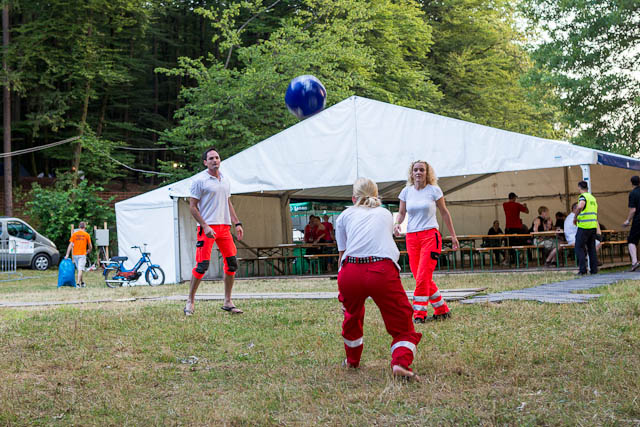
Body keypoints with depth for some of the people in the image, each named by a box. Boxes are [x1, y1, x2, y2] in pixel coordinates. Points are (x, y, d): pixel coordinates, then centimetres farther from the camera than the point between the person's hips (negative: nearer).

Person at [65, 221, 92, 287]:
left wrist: (67, 254, 2)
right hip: (82, 254, -3)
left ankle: (82, 282, 25)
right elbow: (90, 246, 4)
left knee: (79, 269, 15)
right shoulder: (86, 235, 0)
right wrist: (88, 251, 24)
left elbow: (70, 245, 1)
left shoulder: (74, 234, 5)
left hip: (75, 254, 3)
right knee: (80, 269, -5)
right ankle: (78, 283, -14)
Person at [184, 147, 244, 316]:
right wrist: (205, 226, -15)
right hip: (207, 227, -7)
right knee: (202, 265, -11)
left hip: (224, 226, 7)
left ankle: (227, 302, 13)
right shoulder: (199, 180, -5)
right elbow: (192, 206, -7)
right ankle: (190, 301, 3)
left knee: (232, 263, 3)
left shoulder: (225, 180, 16)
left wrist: (237, 223, 14)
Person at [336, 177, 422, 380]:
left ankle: (352, 360, 45)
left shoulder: (345, 215, 25)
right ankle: (401, 362, -15)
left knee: (352, 314, 29)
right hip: (383, 271, -1)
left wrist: (342, 289, 37)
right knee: (402, 326, 10)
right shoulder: (385, 213, 29)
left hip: (350, 272, 1)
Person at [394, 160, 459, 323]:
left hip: (430, 235, -4)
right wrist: (397, 224, -5)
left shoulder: (434, 190, 1)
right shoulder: (406, 191, 9)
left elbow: (444, 213, 8)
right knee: (421, 278, 4)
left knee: (423, 277, -14)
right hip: (411, 237, 4)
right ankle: (442, 310, 19)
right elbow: (401, 213, 17)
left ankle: (419, 314, -7)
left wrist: (453, 235, 10)